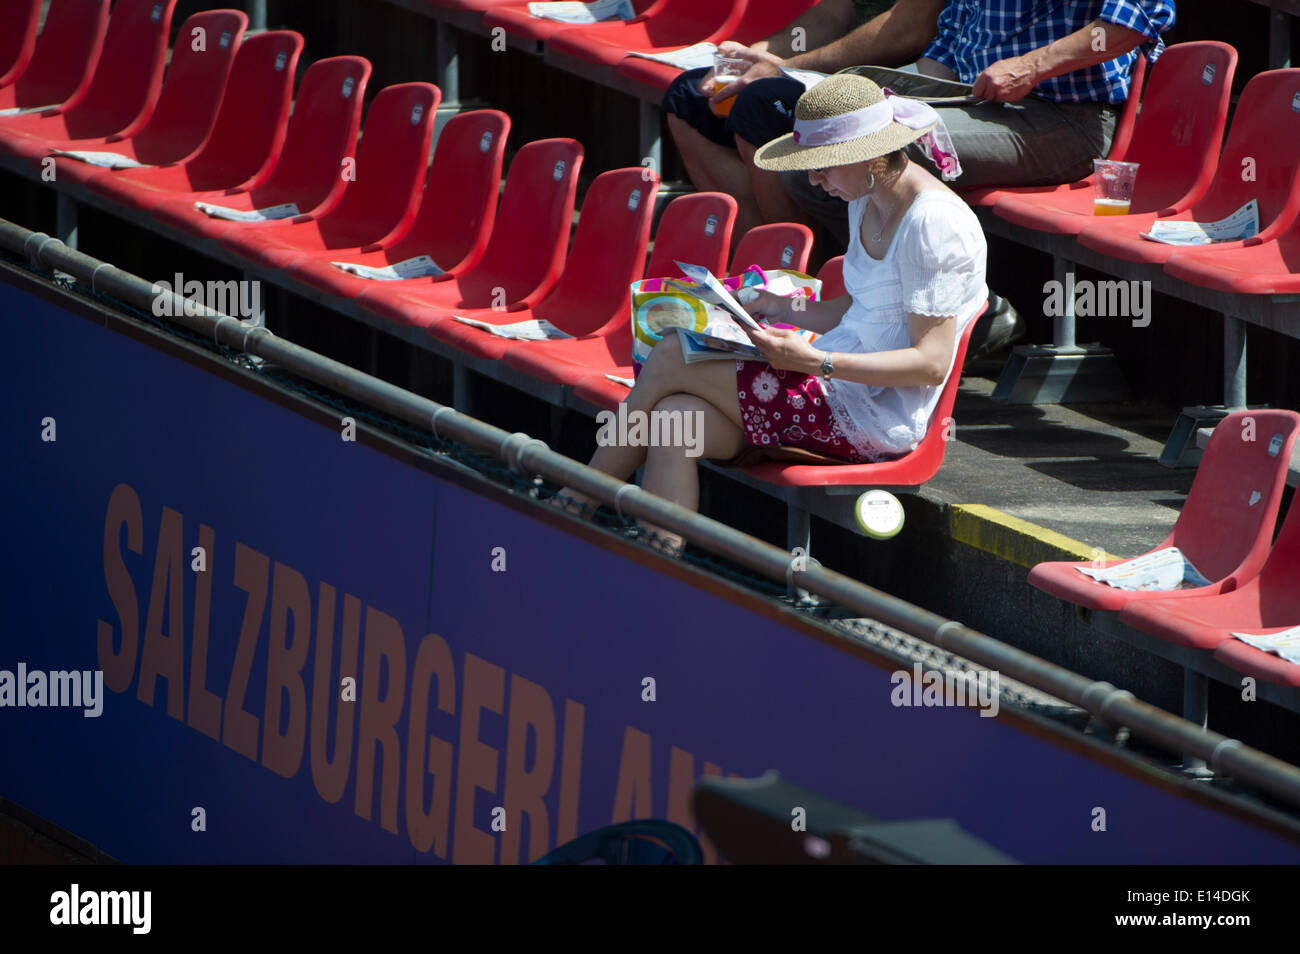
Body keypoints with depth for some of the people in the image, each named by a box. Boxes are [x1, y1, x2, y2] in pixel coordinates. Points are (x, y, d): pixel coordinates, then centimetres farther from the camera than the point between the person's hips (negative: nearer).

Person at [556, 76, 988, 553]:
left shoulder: (935, 223, -19)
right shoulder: (869, 201, 11)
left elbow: (932, 363, -21)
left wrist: (818, 362, -29)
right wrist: (784, 310, 8)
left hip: (876, 419, -9)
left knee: (671, 358, -11)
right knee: (673, 416, -14)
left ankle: (585, 494, 8)